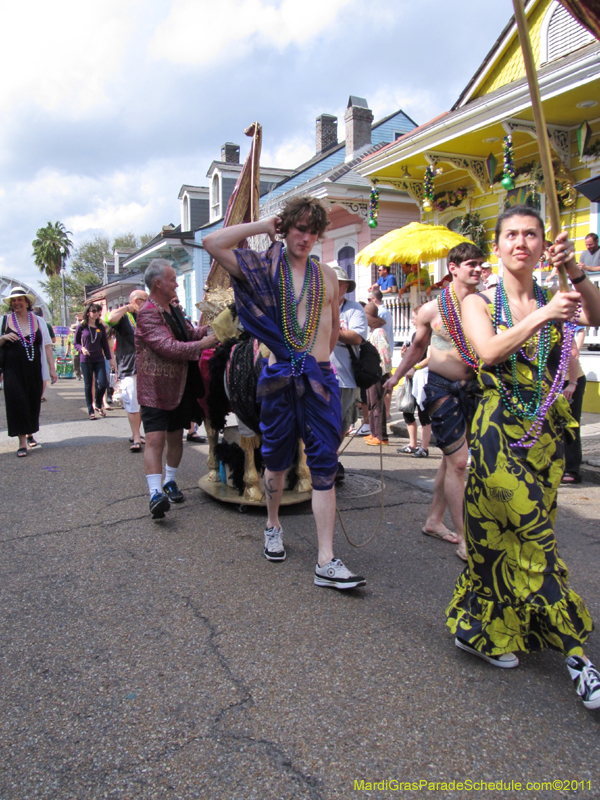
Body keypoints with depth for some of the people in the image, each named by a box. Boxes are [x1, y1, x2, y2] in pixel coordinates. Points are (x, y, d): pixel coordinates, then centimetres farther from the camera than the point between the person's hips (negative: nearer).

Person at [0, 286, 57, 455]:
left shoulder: (38, 321, 9)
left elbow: (47, 345, 8)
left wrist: (52, 368, 3)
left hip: (34, 370, 2)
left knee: (33, 402, 7)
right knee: (18, 402, -9)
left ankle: (30, 433, 29)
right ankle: (22, 441, -6)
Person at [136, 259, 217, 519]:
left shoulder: (173, 310, 15)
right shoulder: (147, 314, -16)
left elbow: (190, 333, 22)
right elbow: (168, 347, -24)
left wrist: (209, 328, 5)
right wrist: (201, 344, -18)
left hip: (179, 387, 9)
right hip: (155, 388, -9)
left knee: (175, 437, 15)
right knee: (155, 439, -14)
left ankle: (170, 482, 31)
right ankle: (155, 495, -18)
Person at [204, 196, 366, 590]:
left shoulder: (328, 275, 13)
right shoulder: (265, 266, 3)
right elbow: (213, 243, -9)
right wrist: (261, 226, -2)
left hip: (321, 379, 2)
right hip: (280, 378, -2)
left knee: (324, 468, -3)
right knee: (277, 461, 11)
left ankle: (327, 562, -1)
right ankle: (273, 526, 38)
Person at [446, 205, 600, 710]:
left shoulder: (556, 300, 9)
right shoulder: (479, 303, 2)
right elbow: (490, 351, -17)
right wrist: (542, 316, -24)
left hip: (546, 435, 4)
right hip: (499, 432, -3)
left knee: (511, 535, 10)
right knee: (533, 536, -6)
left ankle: (481, 628, 28)